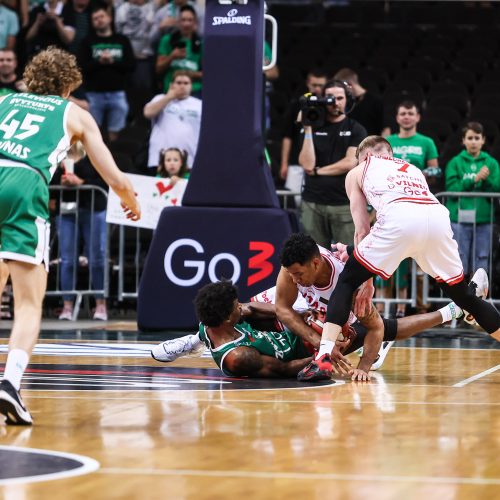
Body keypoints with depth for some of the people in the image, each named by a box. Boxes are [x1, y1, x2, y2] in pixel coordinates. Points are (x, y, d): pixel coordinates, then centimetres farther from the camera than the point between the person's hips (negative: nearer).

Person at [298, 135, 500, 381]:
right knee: (463, 295, 21)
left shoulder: (358, 172, 30)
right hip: (438, 216, 4)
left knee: (347, 280, 12)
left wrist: (367, 281, 30)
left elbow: (362, 229, 24)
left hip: (399, 218, -4)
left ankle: (324, 356, -3)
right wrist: (355, 251, 52)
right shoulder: (412, 169, 41)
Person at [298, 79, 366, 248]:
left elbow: (350, 163, -6)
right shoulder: (314, 127, 11)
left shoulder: (356, 130, 6)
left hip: (344, 204, -2)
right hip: (313, 204, 2)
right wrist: (308, 129, -4)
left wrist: (318, 171, -1)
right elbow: (307, 164, -1)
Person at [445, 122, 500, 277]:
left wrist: (487, 180, -15)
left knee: (481, 266, 3)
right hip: (459, 219, -1)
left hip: (483, 221, 1)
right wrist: (474, 179, -14)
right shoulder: (455, 163, 5)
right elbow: (452, 189, -6)